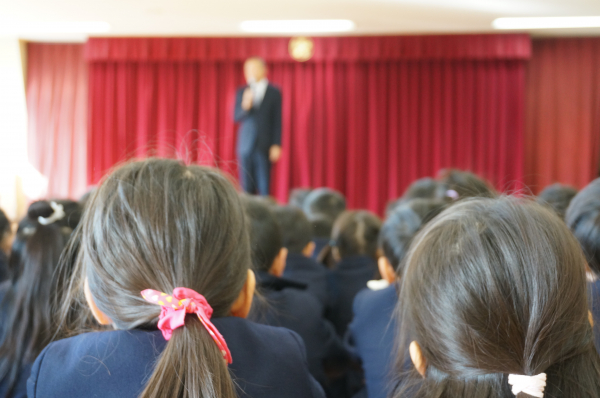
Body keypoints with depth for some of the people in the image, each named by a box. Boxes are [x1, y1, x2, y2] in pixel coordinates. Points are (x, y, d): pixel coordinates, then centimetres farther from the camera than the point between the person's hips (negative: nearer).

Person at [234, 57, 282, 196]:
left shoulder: (274, 93, 3)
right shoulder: (242, 92, 10)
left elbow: (277, 121, 0)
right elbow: (236, 117, 5)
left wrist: (276, 145, -7)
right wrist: (245, 107, -16)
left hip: (264, 146, -3)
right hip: (245, 146, 3)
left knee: (264, 187, -6)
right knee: (247, 187, 3)